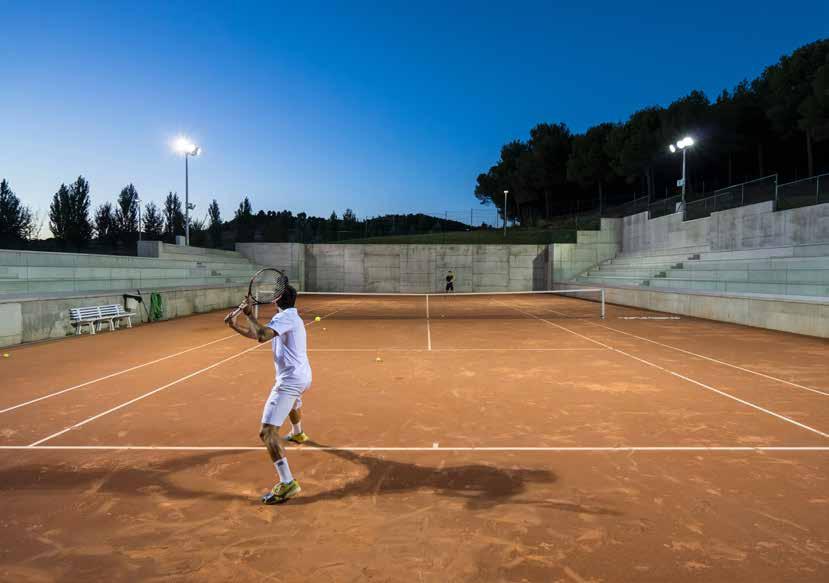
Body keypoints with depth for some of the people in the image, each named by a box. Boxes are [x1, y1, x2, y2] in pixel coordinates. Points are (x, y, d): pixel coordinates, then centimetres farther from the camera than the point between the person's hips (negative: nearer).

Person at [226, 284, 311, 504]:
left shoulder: (285, 316, -16)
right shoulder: (290, 316, 15)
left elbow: (262, 335, -33)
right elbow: (257, 334, 18)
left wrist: (249, 314, -20)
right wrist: (236, 327, 4)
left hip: (290, 380, -11)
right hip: (302, 376, 11)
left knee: (267, 432, -16)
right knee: (294, 400, 45)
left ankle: (287, 484, -22)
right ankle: (297, 433, 74)